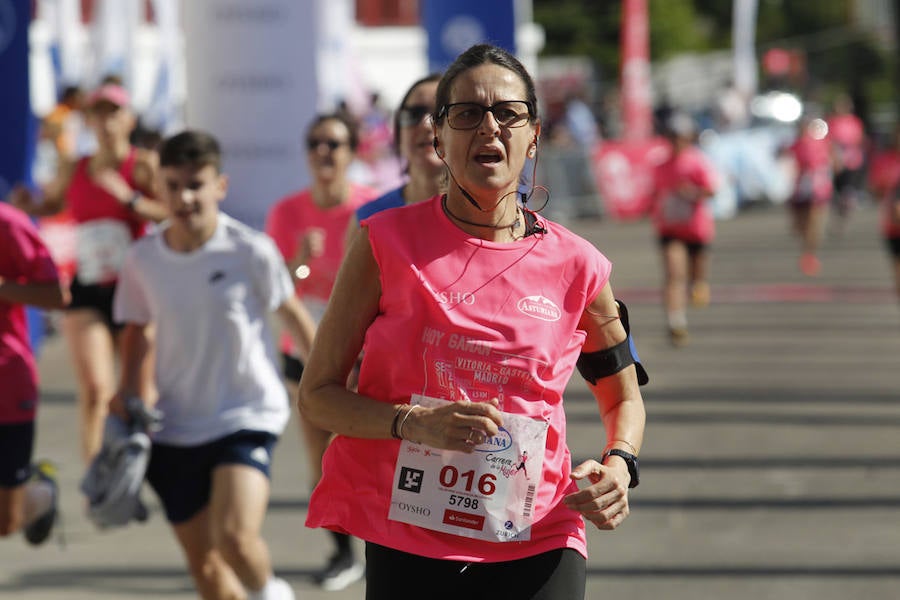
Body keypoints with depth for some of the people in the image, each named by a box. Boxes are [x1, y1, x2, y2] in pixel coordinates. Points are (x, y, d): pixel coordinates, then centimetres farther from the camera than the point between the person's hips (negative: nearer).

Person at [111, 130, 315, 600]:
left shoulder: (250, 251, -12)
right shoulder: (143, 259, -3)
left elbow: (292, 314, 2)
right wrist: (130, 393, 1)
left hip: (247, 415, -4)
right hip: (175, 427, 4)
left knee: (235, 537, -24)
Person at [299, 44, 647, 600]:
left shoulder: (575, 266, 3)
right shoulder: (388, 242, 0)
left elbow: (623, 397, 19)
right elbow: (317, 394, 0)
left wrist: (619, 465, -3)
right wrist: (413, 423, -18)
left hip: (536, 549, 1)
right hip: (406, 545, 0)